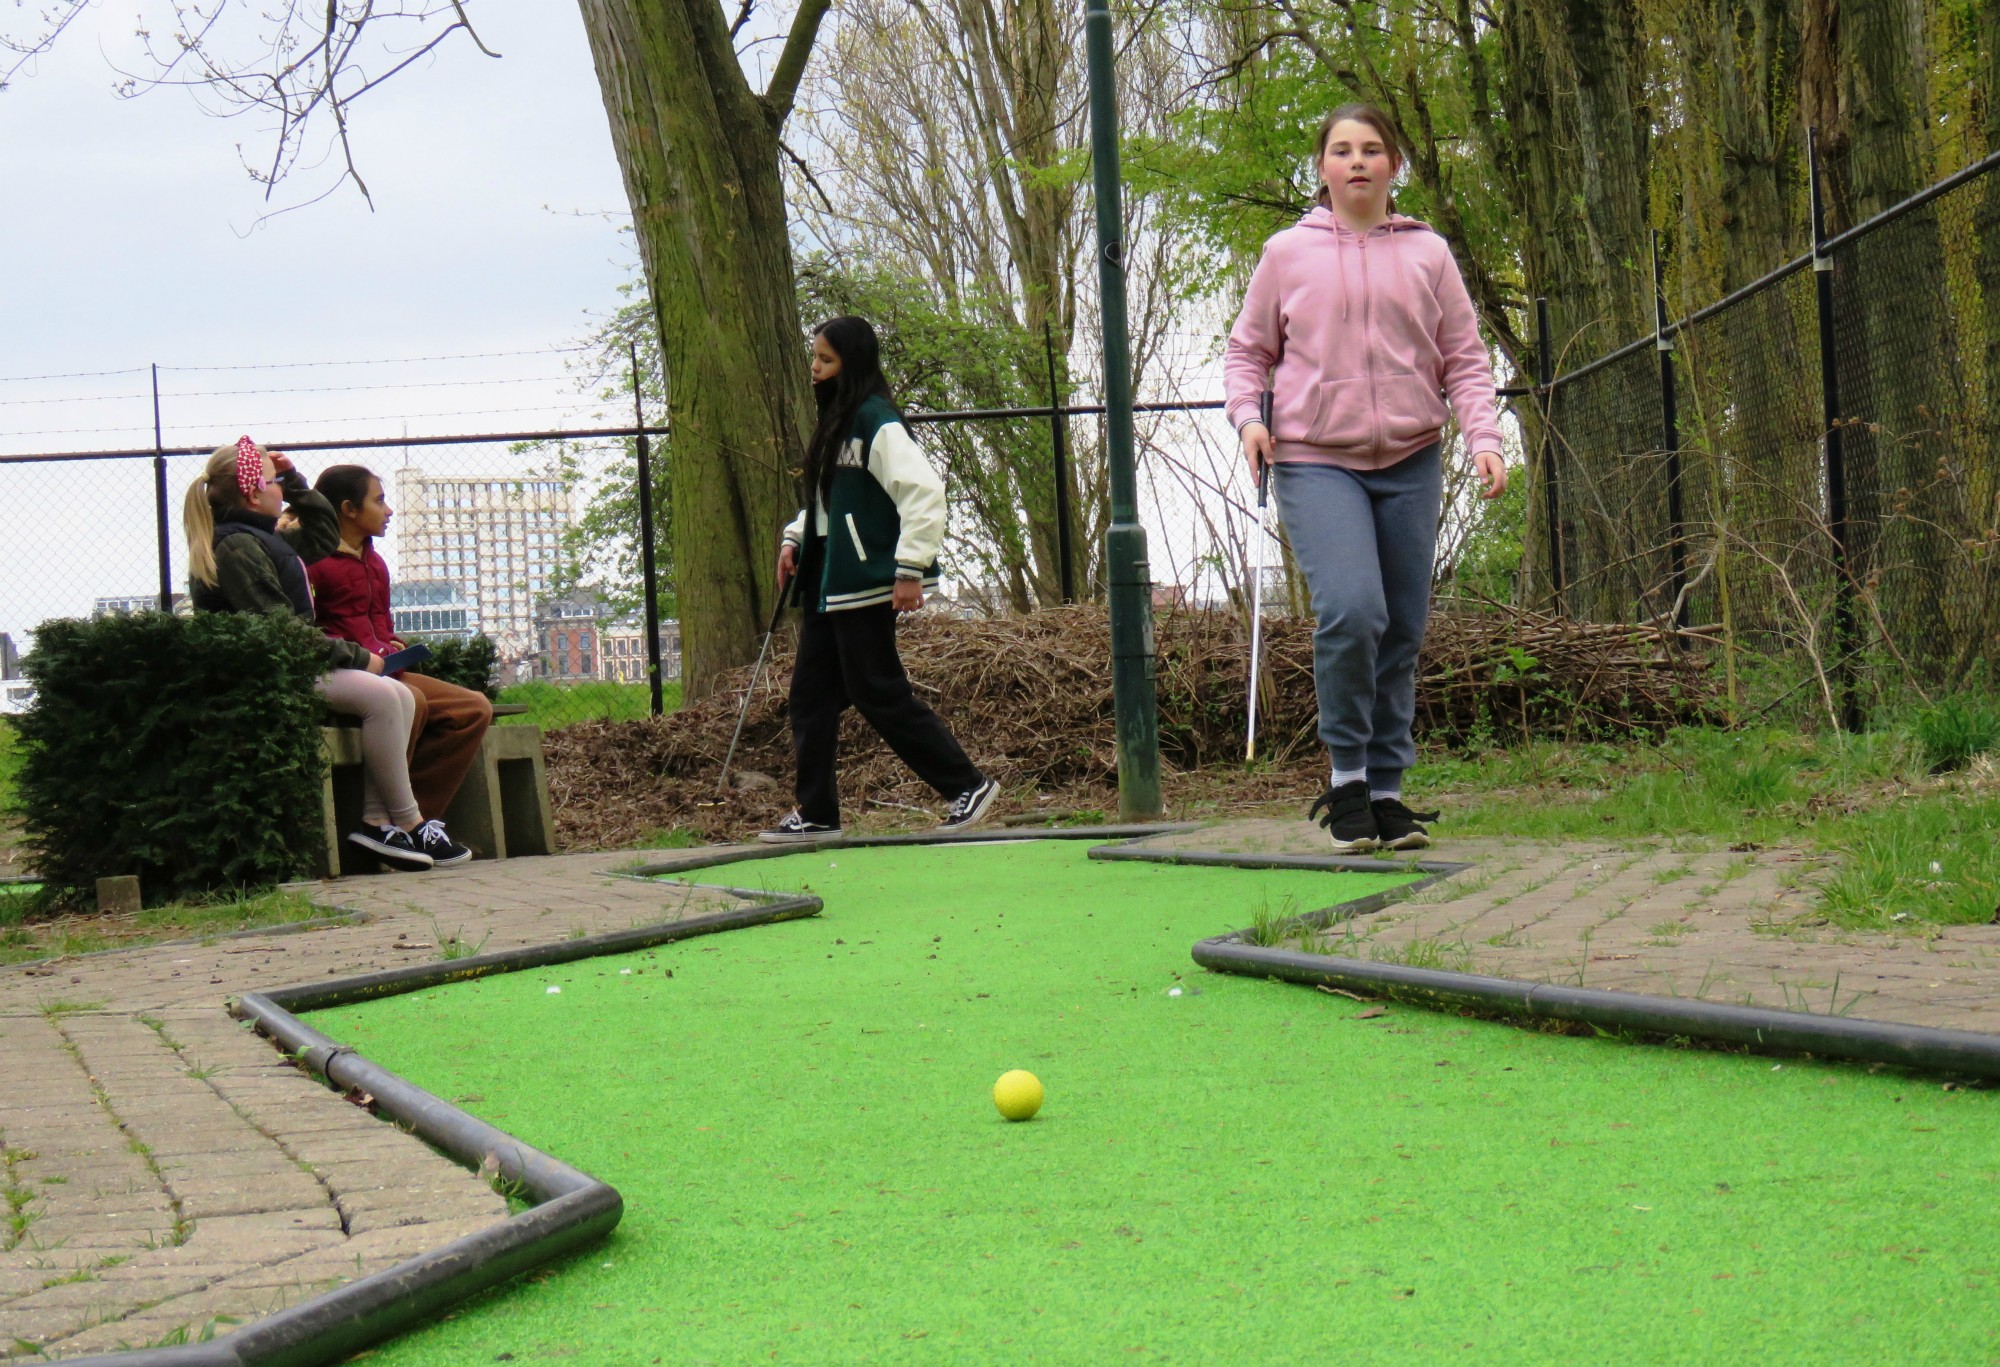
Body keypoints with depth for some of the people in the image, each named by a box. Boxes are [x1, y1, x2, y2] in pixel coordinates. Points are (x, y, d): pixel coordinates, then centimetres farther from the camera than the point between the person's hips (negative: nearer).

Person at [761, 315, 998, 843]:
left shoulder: (876, 421, -14)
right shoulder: (834, 420, 14)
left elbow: (923, 489, -22)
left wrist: (910, 569, -23)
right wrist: (795, 539, 13)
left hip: (865, 582, -9)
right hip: (826, 581, 9)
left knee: (876, 692, -6)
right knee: (812, 694, 7)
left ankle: (968, 786, 4)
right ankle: (816, 813, 13)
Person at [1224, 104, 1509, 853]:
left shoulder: (1427, 254, 8)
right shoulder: (1288, 254, 5)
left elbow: (1466, 358, 9)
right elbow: (1248, 350, 13)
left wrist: (1484, 439, -5)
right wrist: (1247, 414, -5)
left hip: (1411, 461, 3)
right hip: (1315, 461, -2)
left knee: (1402, 633, 5)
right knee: (1350, 610, -21)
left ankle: (1387, 789, 16)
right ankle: (1347, 776, -5)